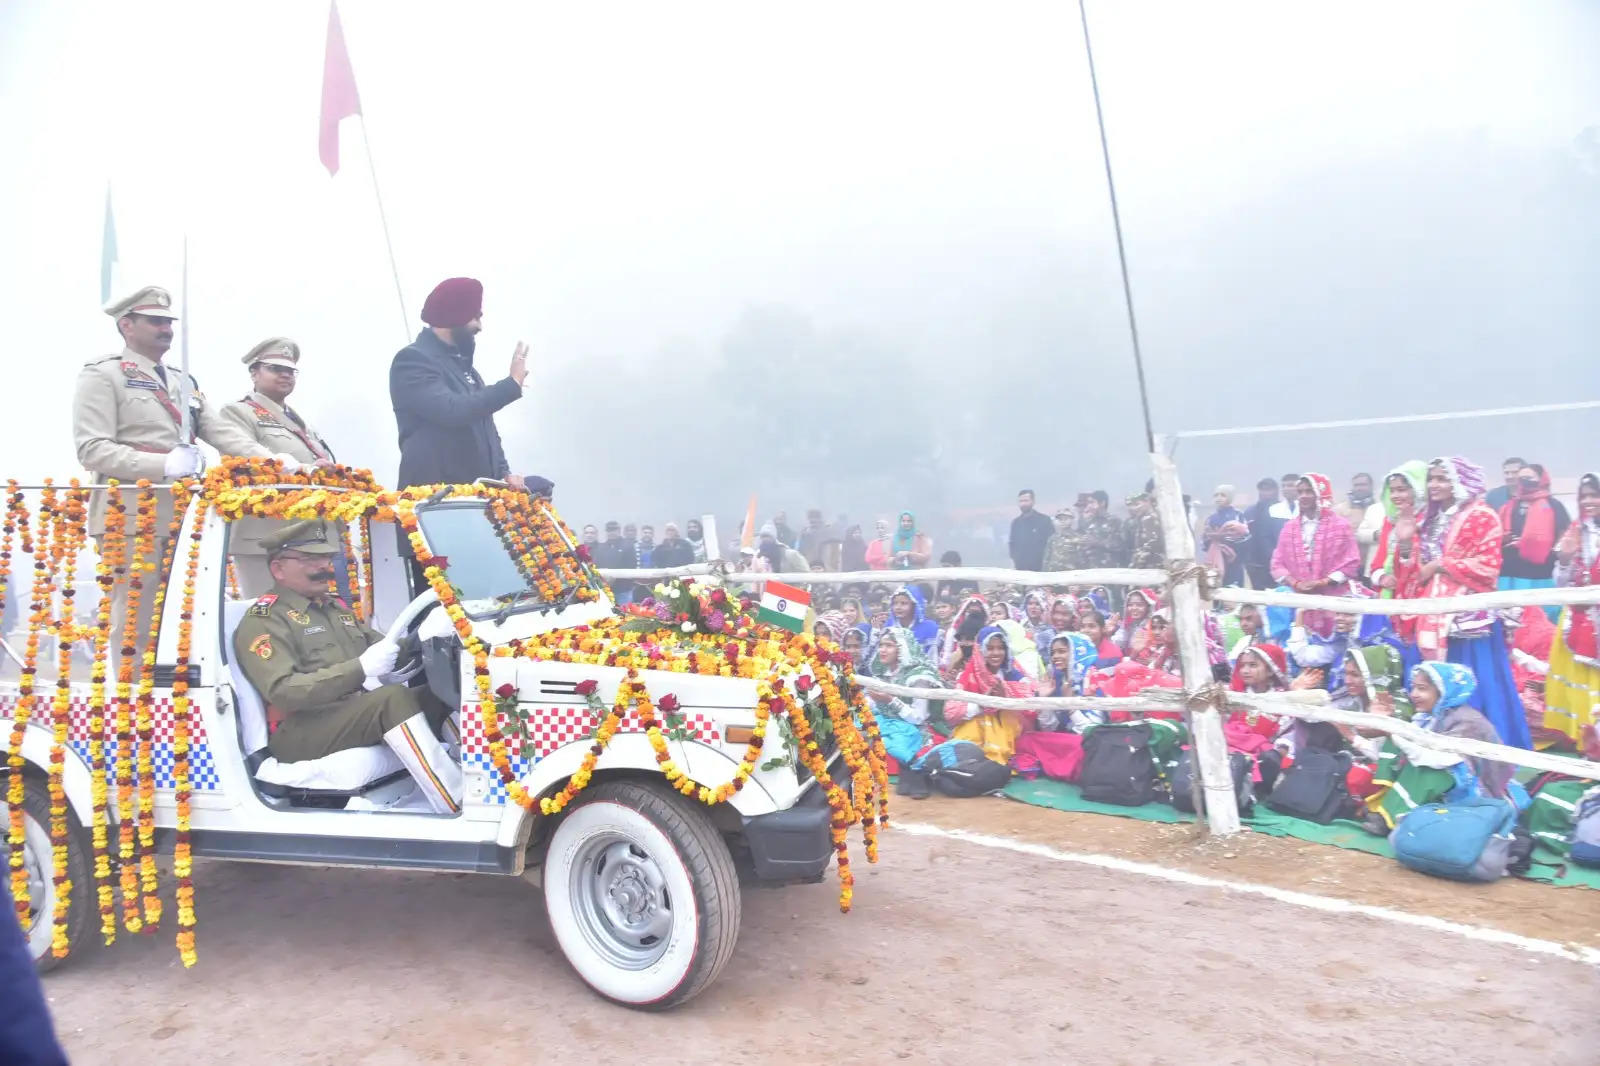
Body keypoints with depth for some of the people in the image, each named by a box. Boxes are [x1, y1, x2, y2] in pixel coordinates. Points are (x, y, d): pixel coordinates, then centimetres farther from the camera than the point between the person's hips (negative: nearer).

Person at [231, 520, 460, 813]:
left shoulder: (335, 607, 21)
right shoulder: (264, 620, -4)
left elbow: (381, 647, 19)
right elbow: (282, 692, -18)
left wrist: (420, 637, -4)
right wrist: (360, 668, -25)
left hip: (360, 712, 8)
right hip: (300, 731, -8)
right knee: (393, 698, -32)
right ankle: (460, 810, -37)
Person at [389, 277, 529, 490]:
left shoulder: (460, 360, 19)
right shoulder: (412, 360, -9)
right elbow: (452, 411, -24)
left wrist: (504, 472, 8)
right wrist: (512, 384, -17)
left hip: (478, 489, 8)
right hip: (434, 493, -8)